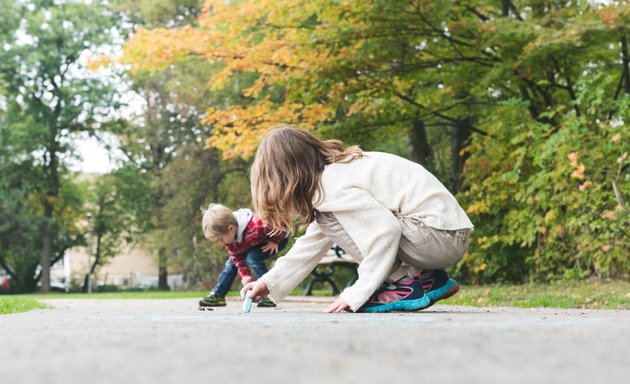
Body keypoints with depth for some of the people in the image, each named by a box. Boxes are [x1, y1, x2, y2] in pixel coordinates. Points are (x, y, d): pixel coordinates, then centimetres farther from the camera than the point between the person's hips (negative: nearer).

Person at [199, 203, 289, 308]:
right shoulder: (229, 236, -19)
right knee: (232, 261, 4)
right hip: (258, 241, 8)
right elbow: (237, 257, -9)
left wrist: (274, 241, -26)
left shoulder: (255, 227, -45)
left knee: (252, 257, -29)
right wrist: (244, 275, -22)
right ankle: (217, 295, 14)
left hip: (279, 238, -8)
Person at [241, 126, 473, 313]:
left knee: (331, 220, -10)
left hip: (442, 236, -10)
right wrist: (270, 282, 18)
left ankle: (407, 284, -7)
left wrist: (357, 293, -19)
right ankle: (428, 280, 11)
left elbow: (386, 230, -24)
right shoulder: (334, 171, 15)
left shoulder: (333, 185, -15)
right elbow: (314, 242, 19)